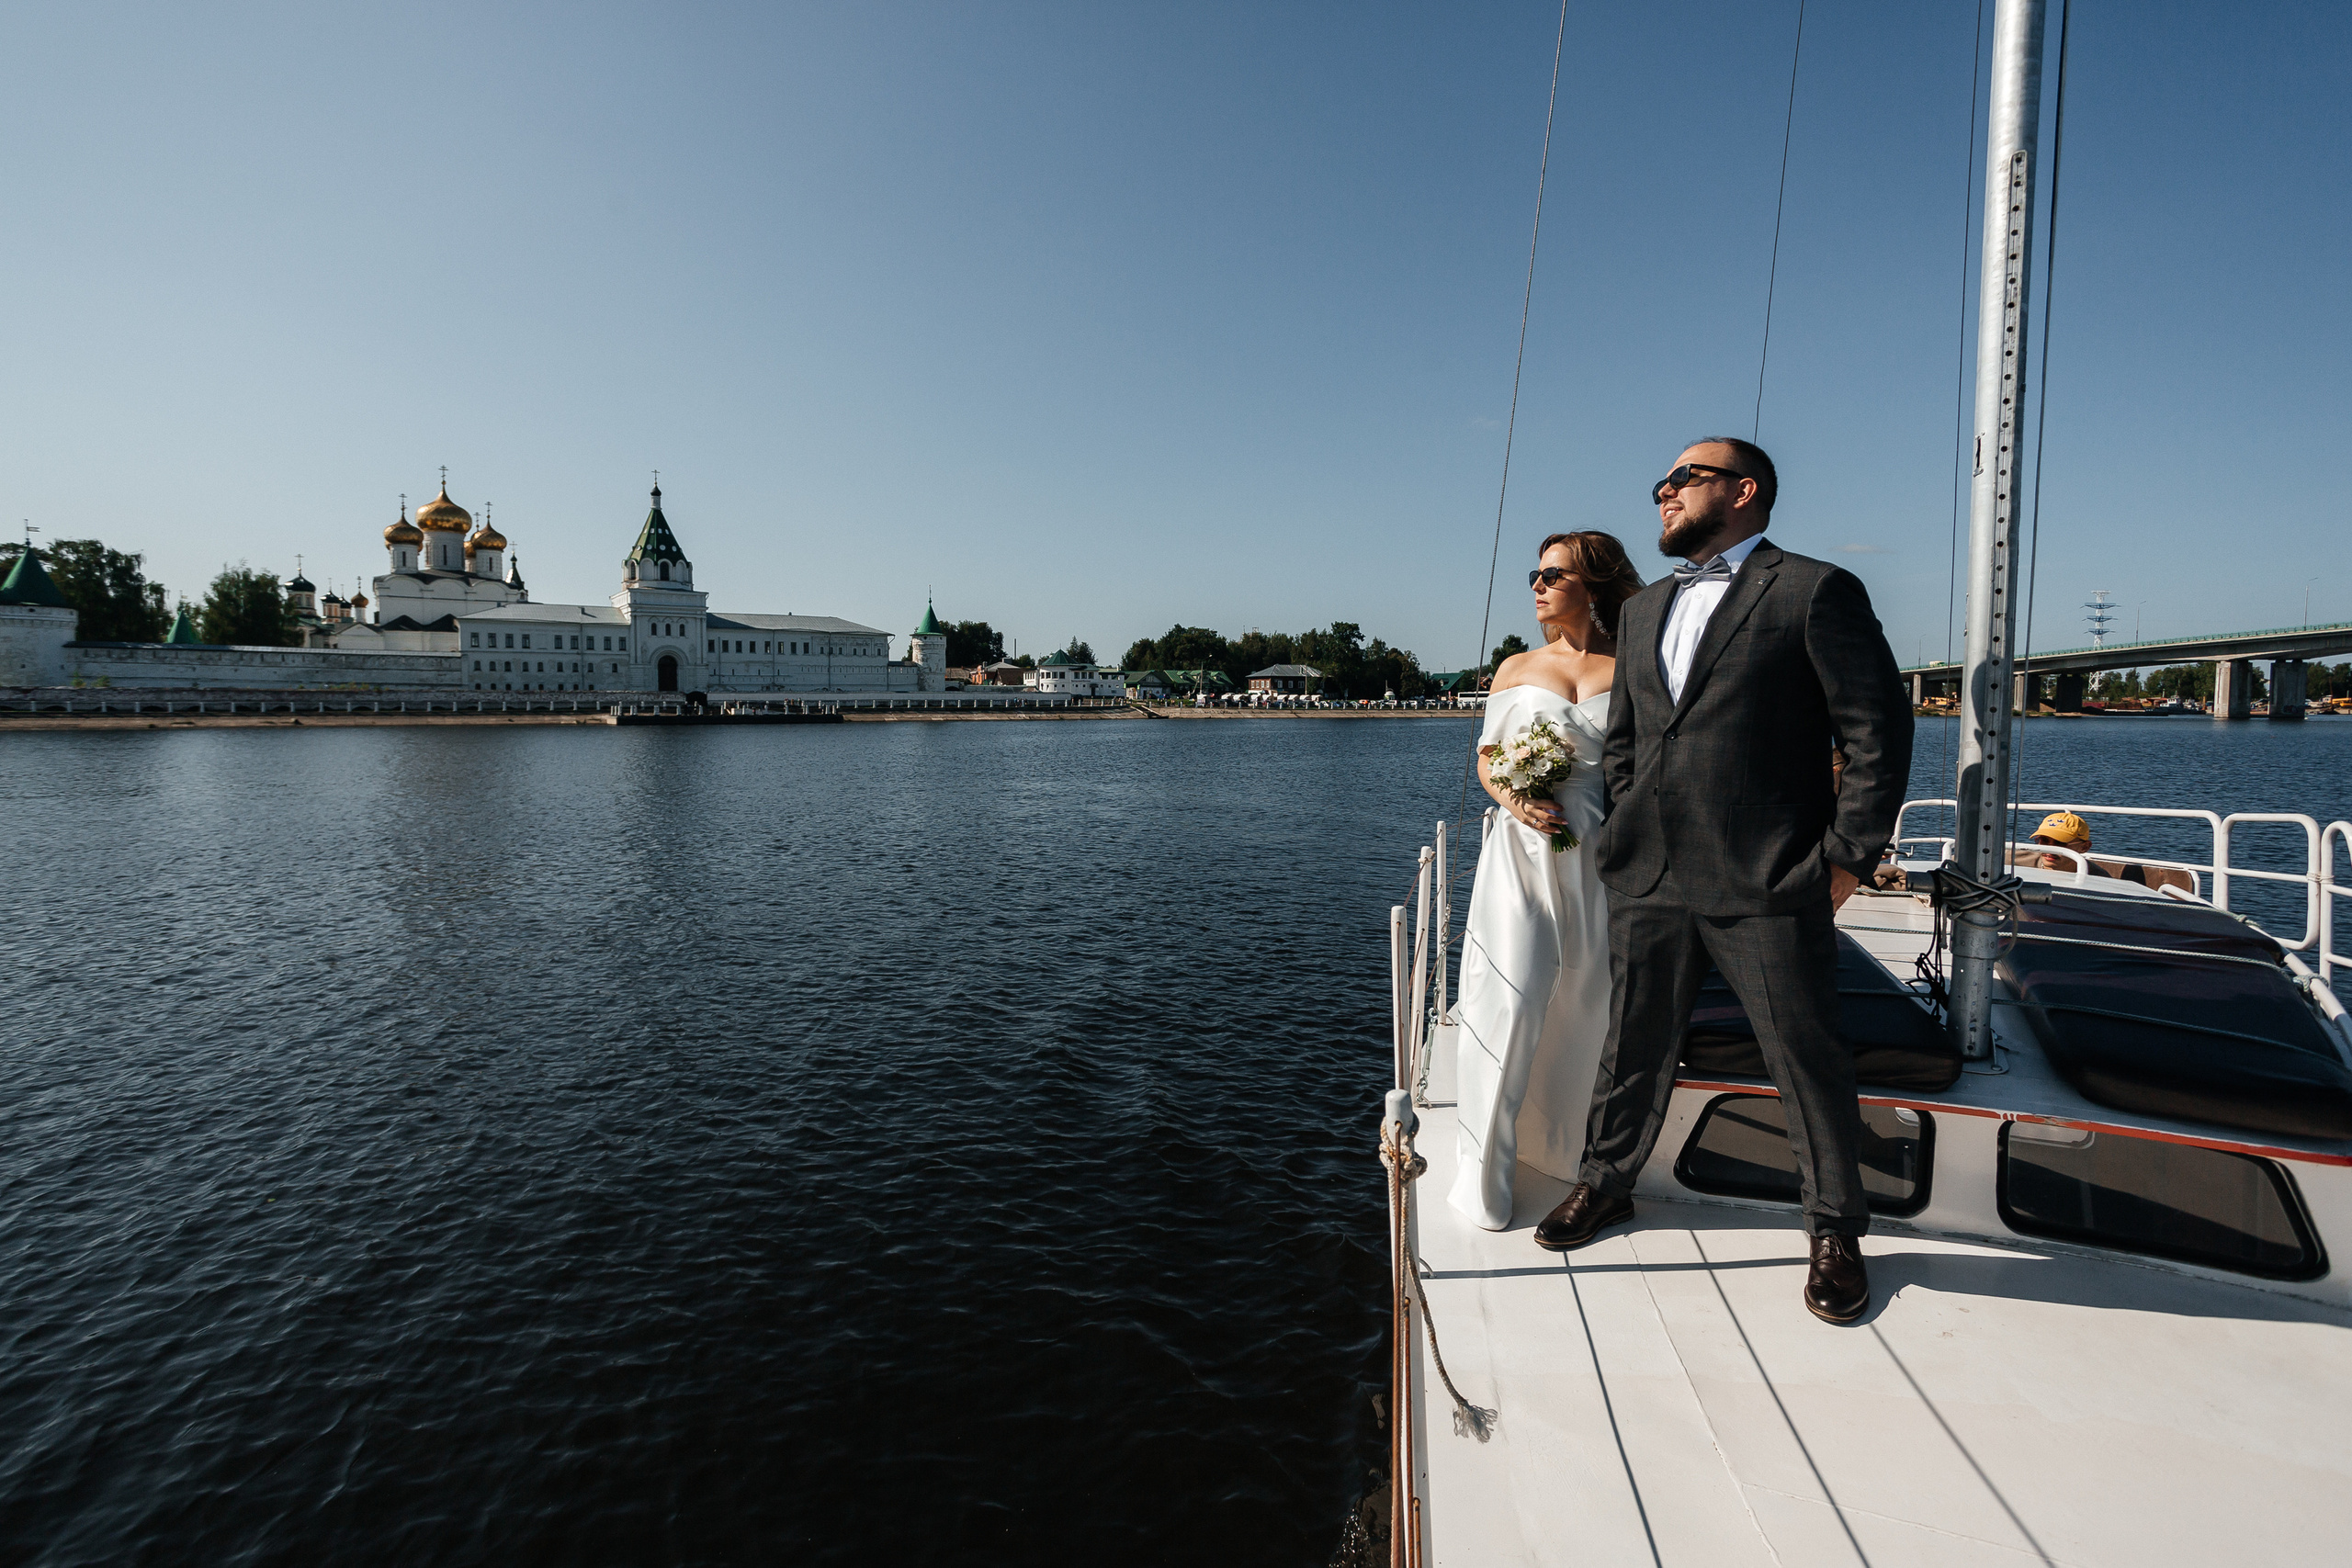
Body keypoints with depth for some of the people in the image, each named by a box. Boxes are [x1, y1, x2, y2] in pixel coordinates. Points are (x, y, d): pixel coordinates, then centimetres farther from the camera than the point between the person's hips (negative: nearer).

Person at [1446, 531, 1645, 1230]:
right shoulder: (1516, 668, 9)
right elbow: (1485, 757, 12)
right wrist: (1512, 799, -8)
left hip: (1600, 857, 0)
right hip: (1523, 849, 0)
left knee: (1583, 1004, 8)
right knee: (1509, 996, -7)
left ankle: (1559, 1145, 29)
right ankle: (1483, 1163, 4)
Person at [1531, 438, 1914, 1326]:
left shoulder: (1816, 592, -1)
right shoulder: (1643, 610, 17)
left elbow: (1877, 731, -5)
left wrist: (1849, 855, -8)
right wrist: (1628, 832, 12)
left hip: (1769, 886, -5)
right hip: (1648, 881, 5)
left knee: (1808, 1060, 7)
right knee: (1633, 1045, 15)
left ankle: (1835, 1231, 28)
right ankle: (1607, 1183, 35)